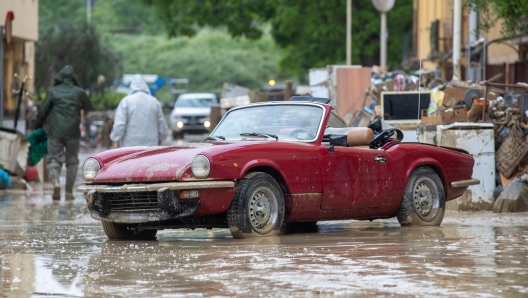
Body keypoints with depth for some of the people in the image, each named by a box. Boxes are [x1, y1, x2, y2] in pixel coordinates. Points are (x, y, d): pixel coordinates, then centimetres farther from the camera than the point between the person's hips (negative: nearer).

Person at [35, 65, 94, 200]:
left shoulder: (53, 92, 1)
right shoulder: (79, 92, 4)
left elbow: (42, 111, 2)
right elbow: (89, 108, 18)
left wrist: (37, 127, 14)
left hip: (55, 132, -1)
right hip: (73, 133, 1)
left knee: (54, 159, 2)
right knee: (72, 161, 11)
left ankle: (56, 182, -25)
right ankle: (69, 191, 10)